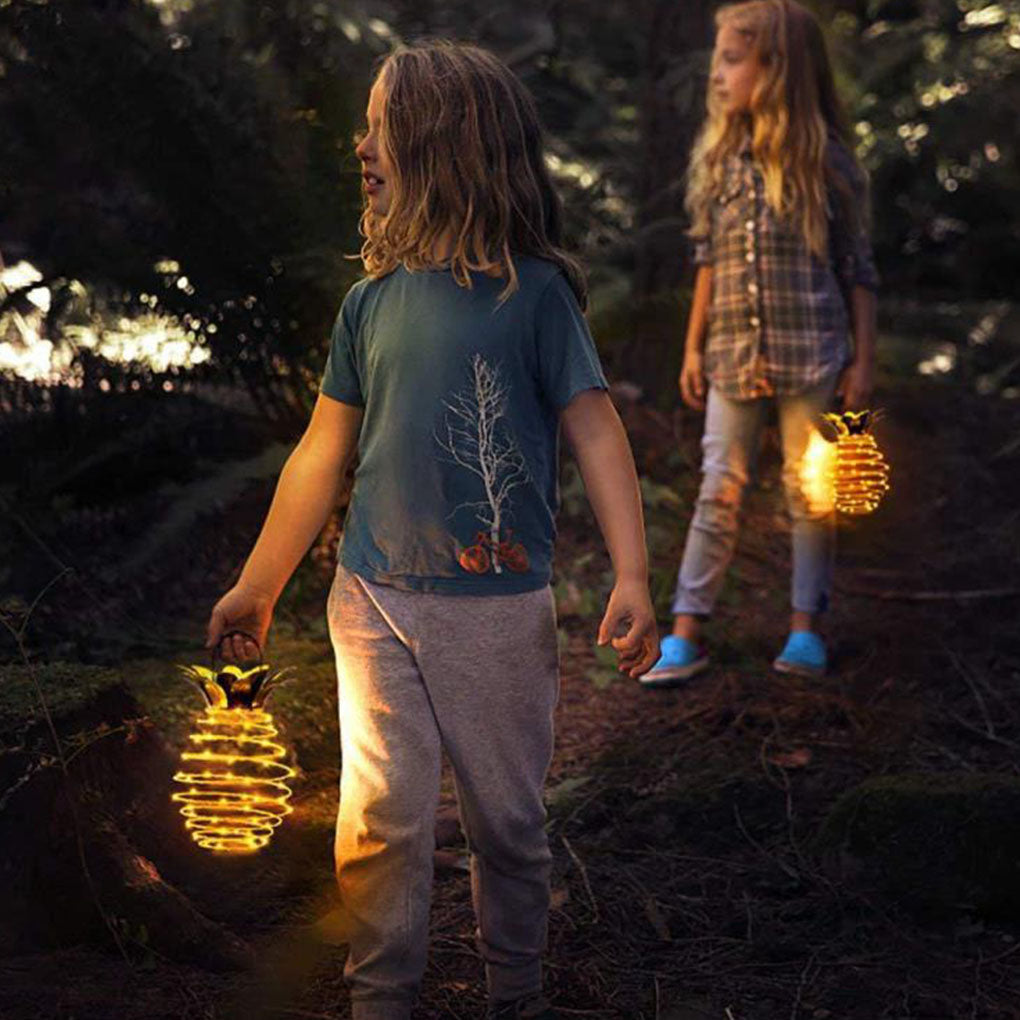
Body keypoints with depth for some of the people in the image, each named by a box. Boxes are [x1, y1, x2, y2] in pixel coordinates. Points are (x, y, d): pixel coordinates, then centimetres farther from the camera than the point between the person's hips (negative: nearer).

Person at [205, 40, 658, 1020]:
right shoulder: (373, 301, 7)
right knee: (380, 817, 2)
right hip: (374, 602, 3)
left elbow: (596, 433, -8)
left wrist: (631, 575, -20)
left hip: (500, 608, -3)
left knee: (507, 820, 8)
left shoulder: (533, 290, -5)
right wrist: (256, 587, 16)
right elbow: (322, 452, 13)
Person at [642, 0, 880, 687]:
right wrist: (694, 348, 9)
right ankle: (687, 633, 4)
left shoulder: (824, 159, -3)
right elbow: (708, 262, 11)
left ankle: (806, 628, 16)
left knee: (811, 490, 6)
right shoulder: (719, 157, 6)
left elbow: (858, 269, 0)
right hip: (733, 354, 3)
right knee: (720, 489, 3)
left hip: (811, 351, -2)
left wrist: (864, 358, -4)